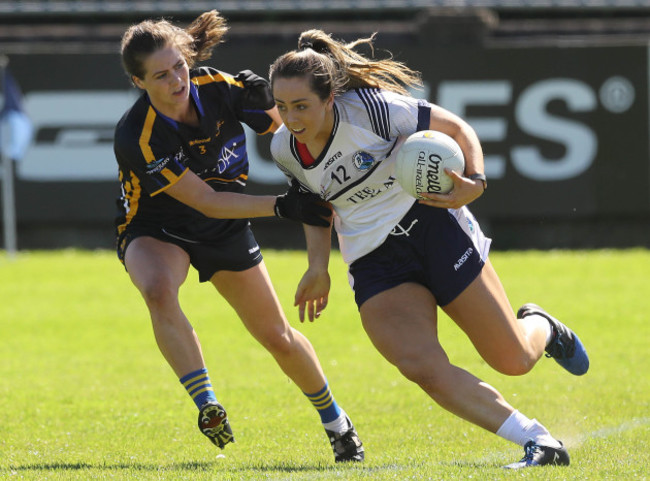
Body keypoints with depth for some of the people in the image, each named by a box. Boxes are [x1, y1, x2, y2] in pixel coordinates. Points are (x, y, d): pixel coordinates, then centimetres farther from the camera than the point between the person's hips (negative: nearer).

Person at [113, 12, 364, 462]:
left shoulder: (223, 89, -23)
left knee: (277, 336, 10)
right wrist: (281, 206, -37)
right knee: (159, 291, -38)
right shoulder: (136, 138, -33)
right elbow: (206, 201, -31)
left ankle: (334, 419, 34)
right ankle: (207, 405, -32)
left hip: (224, 234, 4)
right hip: (155, 232, -3)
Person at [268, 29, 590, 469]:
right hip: (374, 264, 3)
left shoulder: (370, 108, -21)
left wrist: (475, 182, -27)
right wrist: (318, 267, 4)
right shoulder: (285, 149, -5)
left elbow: (455, 127, -10)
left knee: (513, 360, 1)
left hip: (431, 226, -3)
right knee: (423, 368, -23)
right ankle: (538, 442, -14)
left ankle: (541, 328, 40)